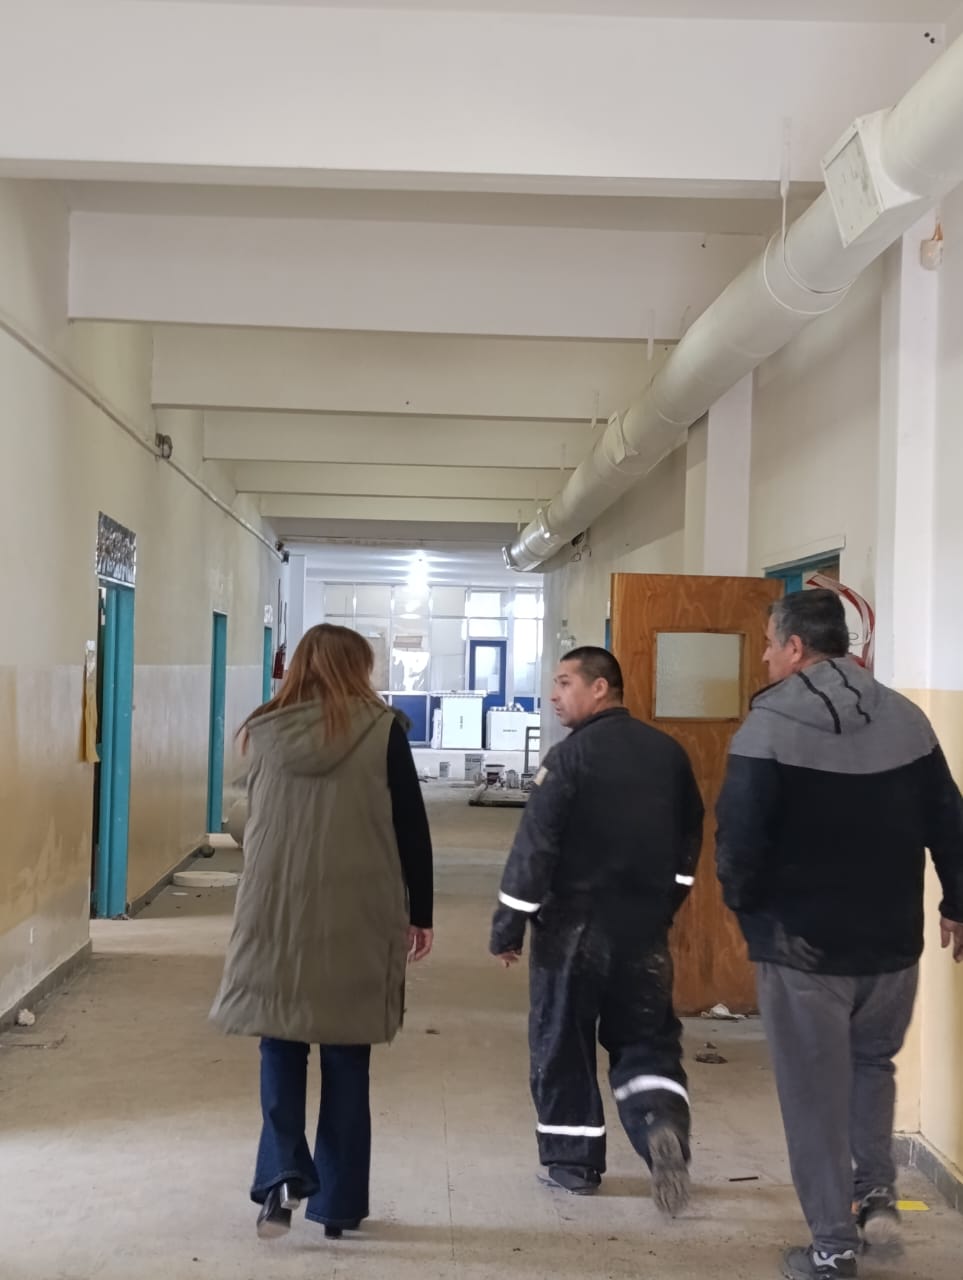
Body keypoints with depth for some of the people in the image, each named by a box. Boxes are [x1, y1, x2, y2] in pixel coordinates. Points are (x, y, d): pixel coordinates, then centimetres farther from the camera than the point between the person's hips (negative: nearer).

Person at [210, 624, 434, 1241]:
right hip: (357, 919, -1)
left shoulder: (267, 731, 3)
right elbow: (412, 829, -2)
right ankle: (338, 1202, 15)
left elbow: (258, 824, 12)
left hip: (276, 916, 2)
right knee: (346, 1060, 9)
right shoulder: (382, 730, -5)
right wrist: (420, 912, 6)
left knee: (282, 1048, 14)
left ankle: (282, 1174, -2)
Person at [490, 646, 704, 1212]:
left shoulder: (571, 756, -13)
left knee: (562, 1043, 10)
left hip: (574, 924, -5)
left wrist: (509, 928, -8)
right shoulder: (669, 753, 5)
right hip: (646, 926, 5)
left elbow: (534, 846, -15)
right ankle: (663, 1122, -12)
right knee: (646, 1039, 13)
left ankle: (573, 1161, 16)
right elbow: (690, 838, 13)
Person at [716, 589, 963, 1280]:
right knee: (873, 1064, 28)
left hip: (801, 944, -5)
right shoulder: (906, 717, 1)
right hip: (892, 940, 5)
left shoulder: (770, 725, -16)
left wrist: (743, 901, 2)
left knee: (816, 1093, 8)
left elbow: (740, 838, -18)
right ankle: (878, 1192, 20)